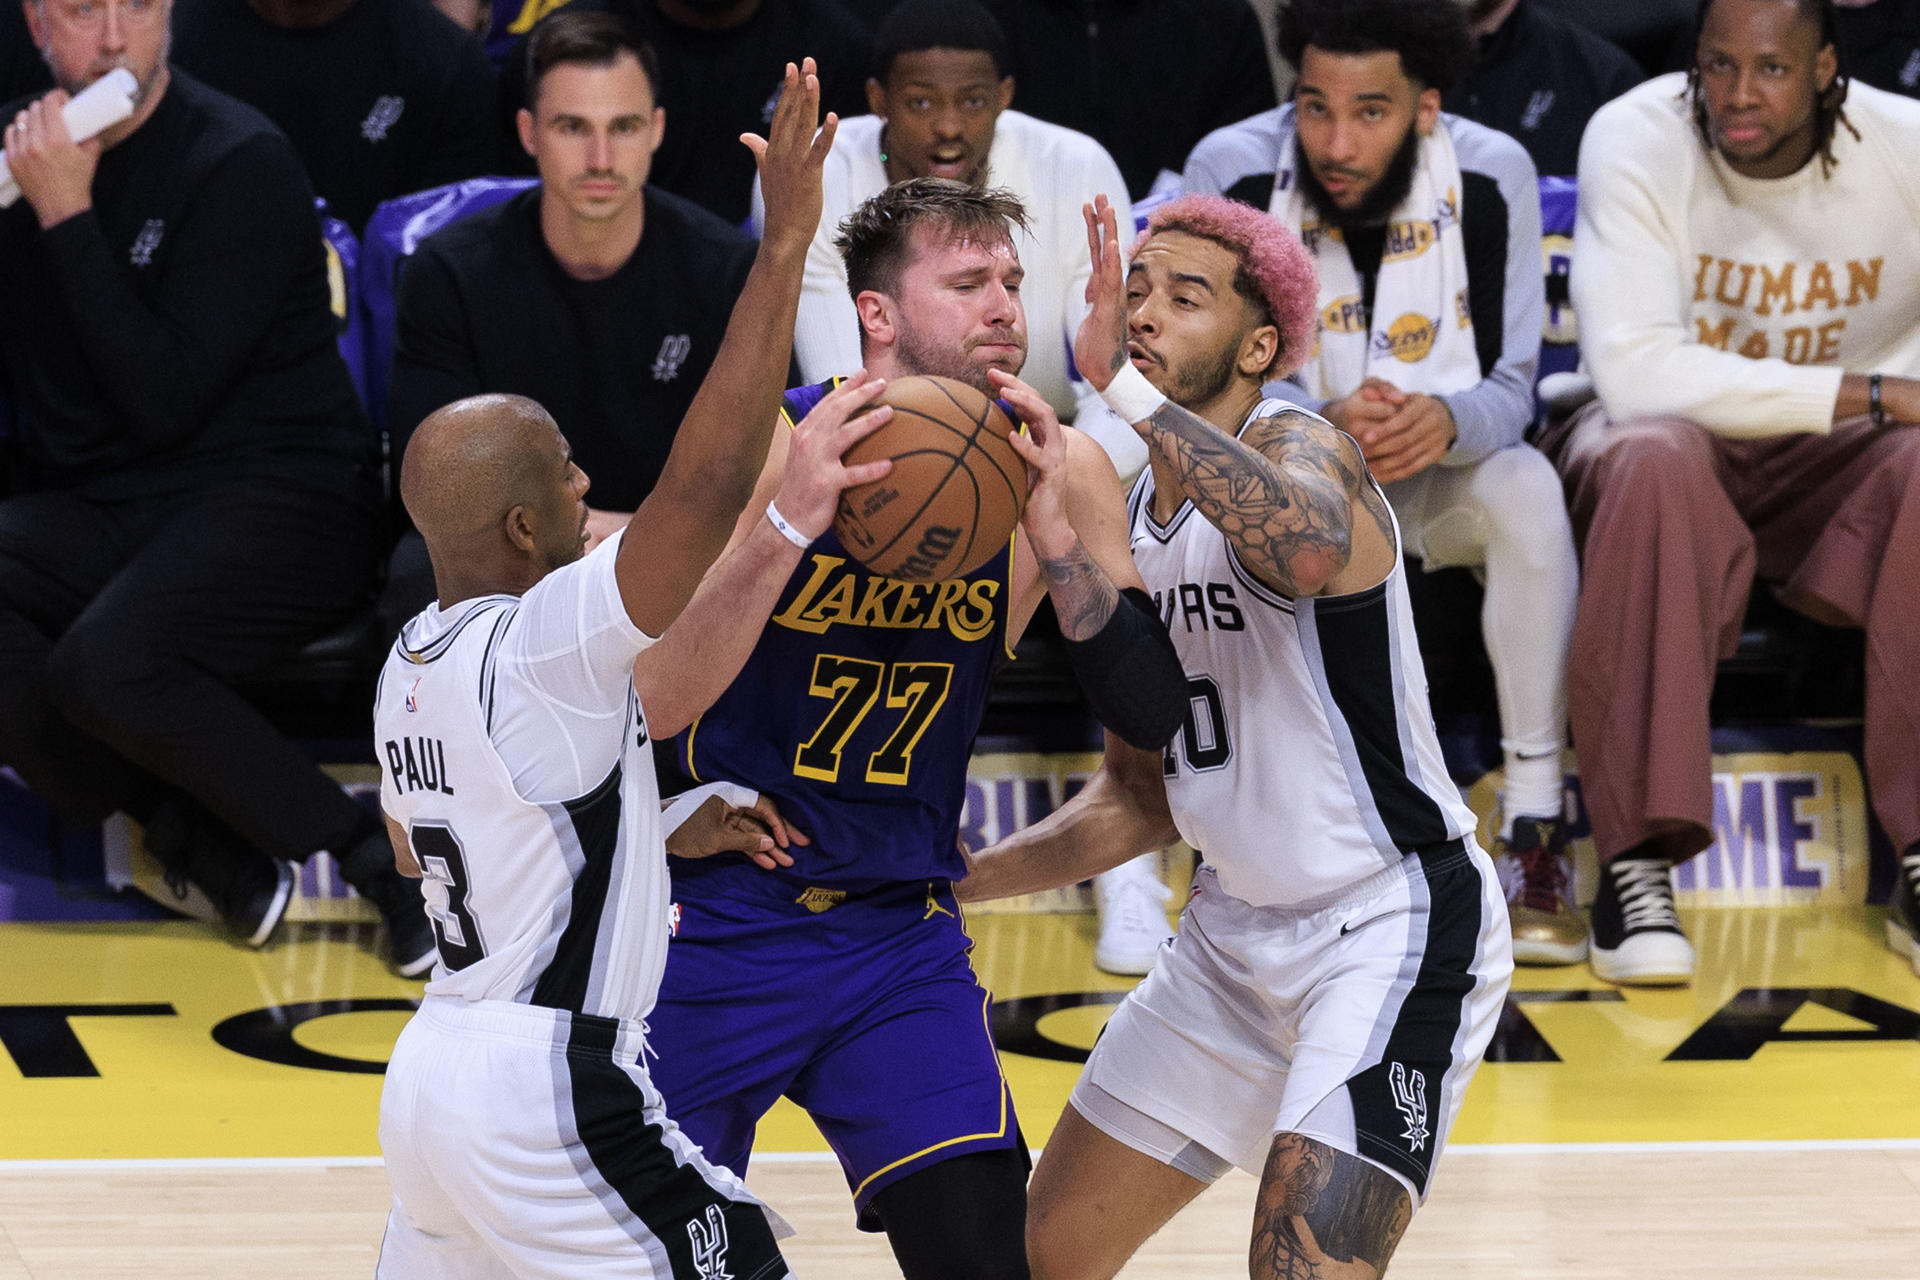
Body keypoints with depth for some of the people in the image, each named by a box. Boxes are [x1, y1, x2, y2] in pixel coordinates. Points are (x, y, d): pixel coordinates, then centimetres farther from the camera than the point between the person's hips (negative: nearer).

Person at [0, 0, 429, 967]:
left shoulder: (241, 165, -9)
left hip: (275, 498, -5)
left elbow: (165, 400, -17)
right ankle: (212, 849, -18)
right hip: (91, 513, 5)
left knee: (105, 661, -34)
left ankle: (379, 851, -17)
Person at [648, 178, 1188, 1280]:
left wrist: (1055, 538, -22)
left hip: (904, 934, 3)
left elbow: (1154, 718, -9)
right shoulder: (773, 451, -16)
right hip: (717, 925, -3)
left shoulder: (1060, 472, -4)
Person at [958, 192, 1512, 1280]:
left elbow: (1312, 546, -45)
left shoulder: (1300, 447, -16)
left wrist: (1122, 383, -42)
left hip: (1393, 918, -9)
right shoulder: (1130, 523, 9)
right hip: (1238, 931, 9)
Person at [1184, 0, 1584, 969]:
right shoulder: (1233, 173, -16)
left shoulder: (1491, 178, -14)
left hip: (1434, 477, 1)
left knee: (1526, 491, -32)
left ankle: (1536, 827, -27)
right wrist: (1323, 424, -35)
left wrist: (1447, 423, -35)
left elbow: (1511, 385, -10)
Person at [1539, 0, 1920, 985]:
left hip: (1836, 460, 2)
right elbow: (1634, 369, -26)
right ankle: (1637, 860, -35)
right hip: (1676, 431, -2)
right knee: (1652, 458, -37)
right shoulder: (1635, 141, -17)